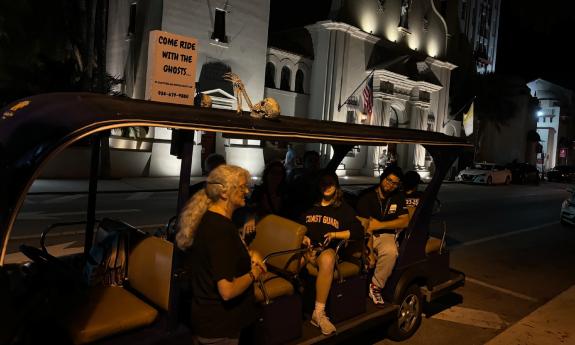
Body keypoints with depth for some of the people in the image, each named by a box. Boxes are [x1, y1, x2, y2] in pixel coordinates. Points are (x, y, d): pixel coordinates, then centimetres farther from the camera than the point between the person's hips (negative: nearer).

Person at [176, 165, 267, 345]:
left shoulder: (208, 218, 2)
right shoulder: (222, 229, -27)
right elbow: (227, 291, -32)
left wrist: (249, 255, 3)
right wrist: (253, 273, -15)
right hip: (218, 325, -9)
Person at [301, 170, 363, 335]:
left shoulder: (344, 209, 15)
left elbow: (359, 232, 5)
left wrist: (334, 234, -5)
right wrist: (302, 237, 3)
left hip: (329, 250, -2)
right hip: (308, 248, 2)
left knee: (327, 259, -39)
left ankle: (319, 313, -33)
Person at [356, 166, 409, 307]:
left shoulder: (398, 197, 10)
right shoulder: (367, 196, -5)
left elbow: (404, 221, 1)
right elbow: (364, 225, -14)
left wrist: (379, 225, -9)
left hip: (386, 235, 2)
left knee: (390, 252, -33)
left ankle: (376, 286, -17)